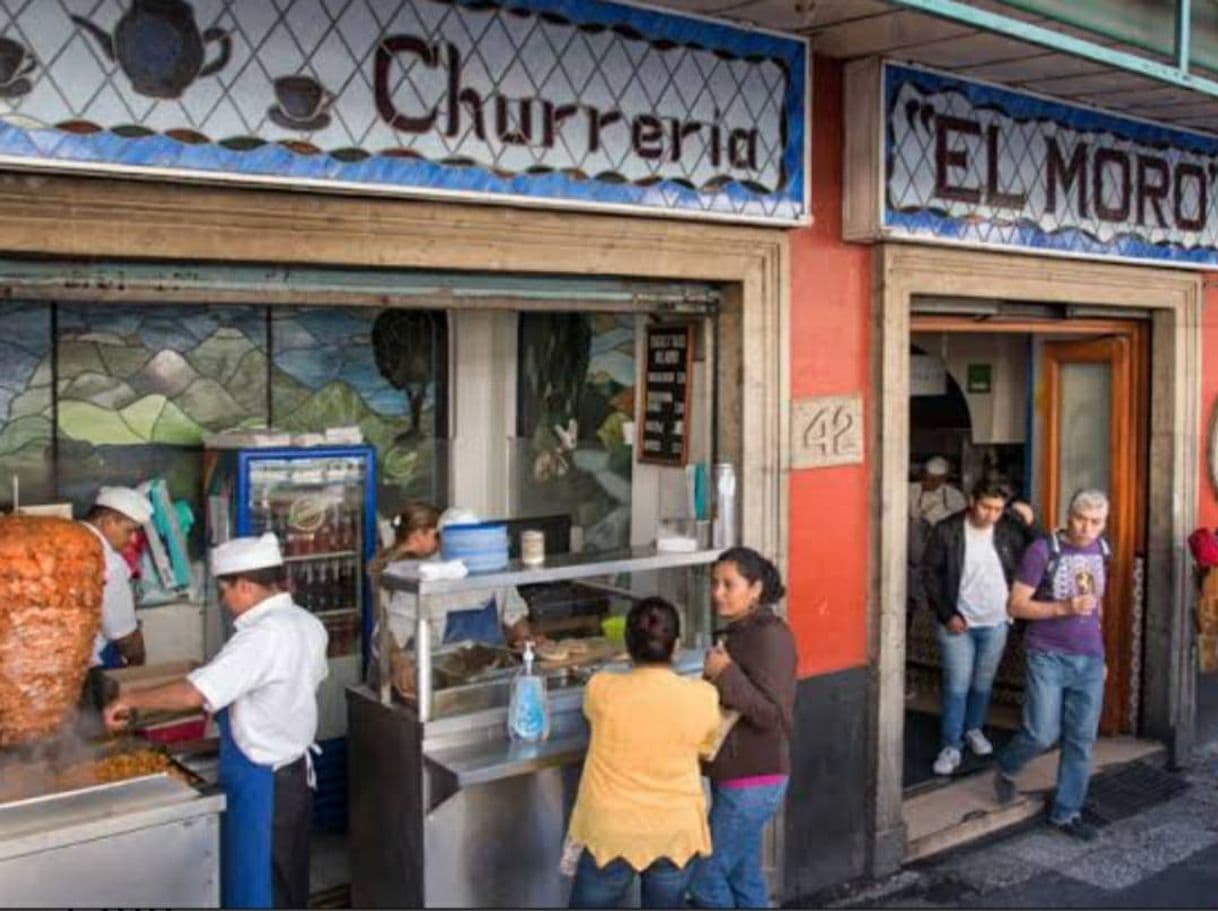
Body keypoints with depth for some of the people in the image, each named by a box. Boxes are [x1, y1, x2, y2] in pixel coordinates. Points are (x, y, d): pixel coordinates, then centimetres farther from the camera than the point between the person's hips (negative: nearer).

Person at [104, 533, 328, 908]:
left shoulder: (264, 636, -26)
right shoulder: (307, 623, 1)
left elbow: (194, 693, -31)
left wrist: (131, 699, -17)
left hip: (262, 785, -9)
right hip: (295, 771, 9)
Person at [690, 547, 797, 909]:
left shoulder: (770, 635, -19)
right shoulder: (741, 632, 10)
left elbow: (773, 713, -24)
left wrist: (725, 675, -27)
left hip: (752, 781, -9)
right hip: (738, 777, 9)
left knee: (705, 877, -2)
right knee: (744, 878, 16)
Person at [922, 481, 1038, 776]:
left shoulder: (1009, 531, -4)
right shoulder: (947, 531, -11)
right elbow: (930, 573, -7)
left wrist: (1029, 525, -12)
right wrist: (947, 614, -11)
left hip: (995, 622, 3)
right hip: (958, 622, -3)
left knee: (983, 683, 16)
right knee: (957, 686, -2)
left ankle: (973, 729, 38)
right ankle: (951, 746, 7)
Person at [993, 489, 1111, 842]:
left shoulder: (1100, 550, 8)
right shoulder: (1043, 550, -10)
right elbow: (1016, 605, -11)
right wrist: (1064, 608, -22)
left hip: (1089, 660, 5)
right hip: (1048, 656, -5)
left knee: (1081, 739, 6)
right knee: (1043, 733, -8)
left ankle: (1066, 812, 19)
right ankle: (1006, 769, 23)